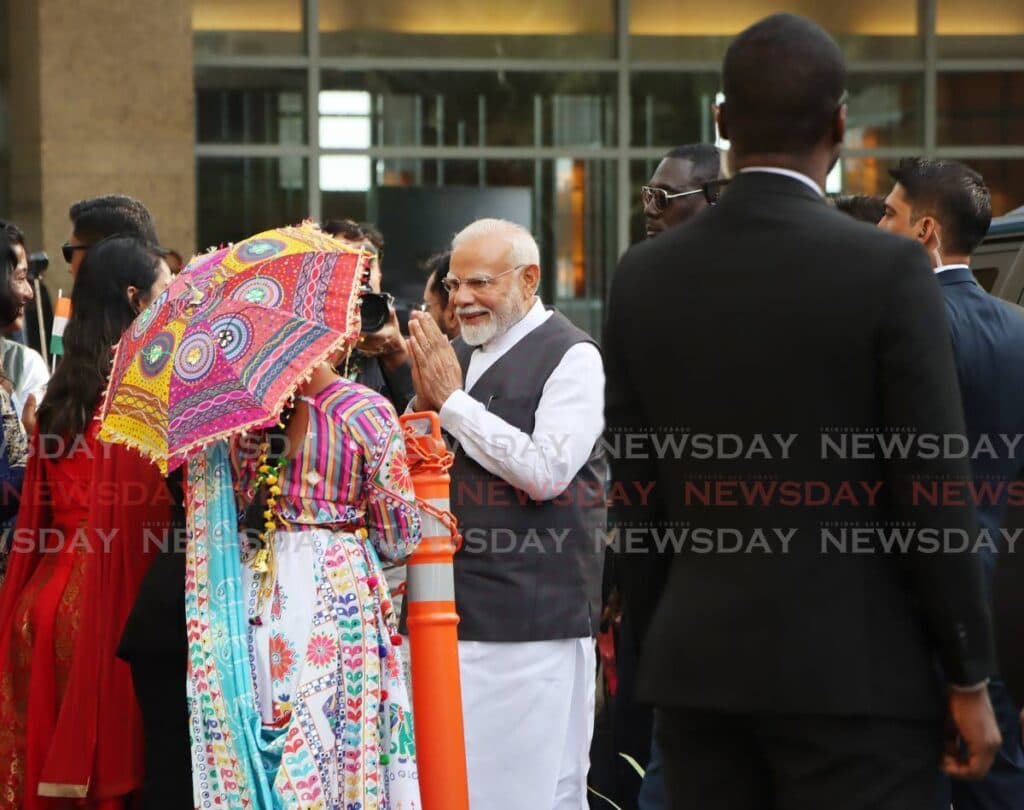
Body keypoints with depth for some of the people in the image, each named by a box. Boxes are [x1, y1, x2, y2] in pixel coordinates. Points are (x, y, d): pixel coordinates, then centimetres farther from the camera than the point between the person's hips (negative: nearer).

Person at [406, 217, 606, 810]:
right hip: (462, 604, 7)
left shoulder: (570, 356, -7)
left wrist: (452, 401, -14)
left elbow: (546, 472, -18)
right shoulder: (456, 352, 15)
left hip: (533, 613, -7)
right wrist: (424, 399, -2)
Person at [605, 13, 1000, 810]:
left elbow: (635, 495, 8)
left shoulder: (644, 277, 3)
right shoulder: (888, 269, -10)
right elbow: (931, 493, -9)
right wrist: (969, 681, -1)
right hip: (851, 676, -4)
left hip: (698, 670, 5)